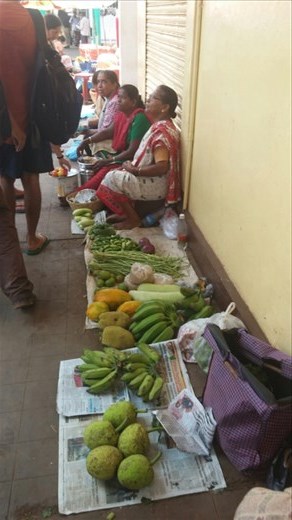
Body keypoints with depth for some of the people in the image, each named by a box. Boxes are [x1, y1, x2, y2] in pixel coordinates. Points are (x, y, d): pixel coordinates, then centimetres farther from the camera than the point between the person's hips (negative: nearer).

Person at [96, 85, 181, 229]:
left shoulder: (162, 130, -23)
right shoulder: (159, 125, 10)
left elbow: (161, 167, -31)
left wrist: (134, 170, -18)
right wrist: (133, 166, 5)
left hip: (157, 185, -10)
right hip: (152, 180, 10)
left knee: (112, 178, -11)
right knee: (117, 173, 11)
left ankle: (133, 219, 1)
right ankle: (126, 212, 16)